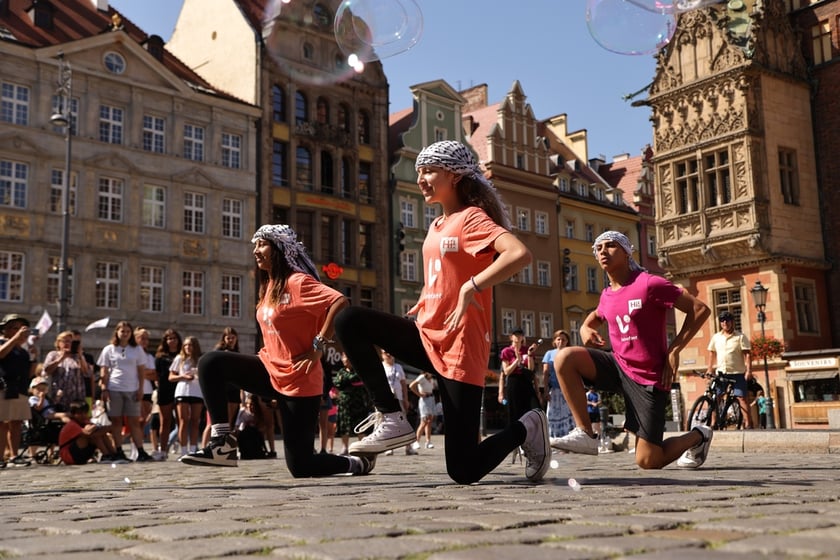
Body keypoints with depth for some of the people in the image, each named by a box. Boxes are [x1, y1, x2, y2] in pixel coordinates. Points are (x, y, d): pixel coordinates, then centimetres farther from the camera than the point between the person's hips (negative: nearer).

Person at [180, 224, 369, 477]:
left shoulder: (297, 282, -17)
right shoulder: (269, 286, 9)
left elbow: (340, 303, -29)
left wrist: (318, 345, -25)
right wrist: (269, 353, 6)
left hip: (298, 381, -8)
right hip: (270, 371, 8)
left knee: (300, 466, -5)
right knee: (210, 363, -12)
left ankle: (358, 463, 23)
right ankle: (222, 443, -10)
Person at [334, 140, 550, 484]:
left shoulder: (472, 217, -10)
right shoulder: (437, 226, 15)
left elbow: (520, 254, -28)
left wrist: (471, 287, -28)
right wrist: (417, 310, 13)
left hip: (459, 348, -8)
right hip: (426, 337, 8)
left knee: (463, 471, -6)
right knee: (349, 321, -13)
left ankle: (526, 428, 23)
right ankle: (391, 419, -8)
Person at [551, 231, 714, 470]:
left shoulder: (649, 284, -14)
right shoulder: (606, 295, 6)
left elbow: (700, 309, -12)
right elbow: (595, 316, 30)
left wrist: (674, 350, -14)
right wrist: (585, 329, 5)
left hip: (649, 378, -6)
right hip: (619, 366, 6)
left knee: (647, 462, -4)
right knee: (564, 358, -17)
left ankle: (698, 436, 27)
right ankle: (585, 434, -12)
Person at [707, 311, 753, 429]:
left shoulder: (740, 336, -1)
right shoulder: (716, 337, 10)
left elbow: (747, 354, -6)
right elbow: (712, 353, 16)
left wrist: (749, 370, -15)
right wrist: (710, 368, 8)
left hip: (737, 372, -4)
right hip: (721, 372, 4)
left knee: (741, 398, -8)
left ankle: (748, 424, -9)